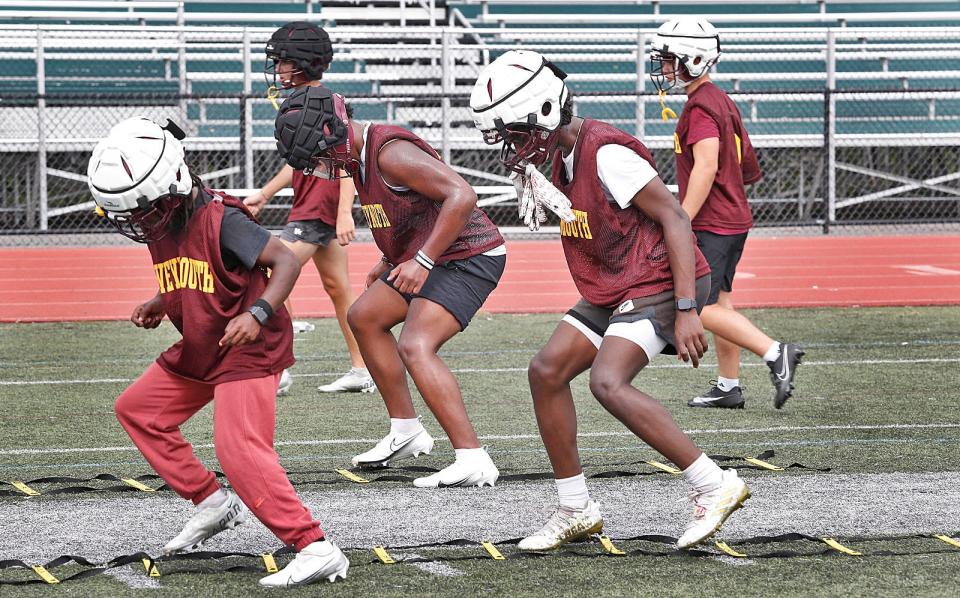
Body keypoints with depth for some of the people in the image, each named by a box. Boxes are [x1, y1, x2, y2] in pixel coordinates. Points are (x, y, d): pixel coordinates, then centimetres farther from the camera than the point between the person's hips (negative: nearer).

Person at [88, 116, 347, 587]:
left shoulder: (219, 221, -23)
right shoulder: (161, 228, 3)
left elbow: (286, 261, -28)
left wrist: (258, 313, -40)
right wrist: (158, 307, 4)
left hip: (248, 350, -10)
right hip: (197, 351, 10)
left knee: (240, 450, -24)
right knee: (136, 409, 18)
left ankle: (317, 551, -27)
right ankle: (211, 502, 22)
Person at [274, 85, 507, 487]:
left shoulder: (390, 153, -23)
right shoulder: (359, 157, 8)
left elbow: (461, 196, -31)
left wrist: (421, 261, -30)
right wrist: (389, 264, 22)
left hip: (468, 257, -11)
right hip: (426, 258, 11)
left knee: (416, 347, -24)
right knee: (364, 318, 22)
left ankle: (472, 461, -28)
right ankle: (406, 432, 28)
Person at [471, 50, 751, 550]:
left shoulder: (607, 154, -21)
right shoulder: (563, 156, 8)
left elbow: (674, 218, -22)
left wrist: (686, 311, -25)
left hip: (658, 285, -10)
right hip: (611, 291, 10)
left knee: (608, 383, -25)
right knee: (547, 371, 4)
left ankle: (715, 487, -18)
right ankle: (575, 511, 13)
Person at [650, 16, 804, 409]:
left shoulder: (700, 108, -16)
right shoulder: (721, 101, 14)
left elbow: (706, 168, -25)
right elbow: (747, 163, 20)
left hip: (711, 225, -10)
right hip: (735, 219, 10)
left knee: (699, 308, -10)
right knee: (718, 303, 14)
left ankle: (775, 353, -16)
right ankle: (728, 388, 17)